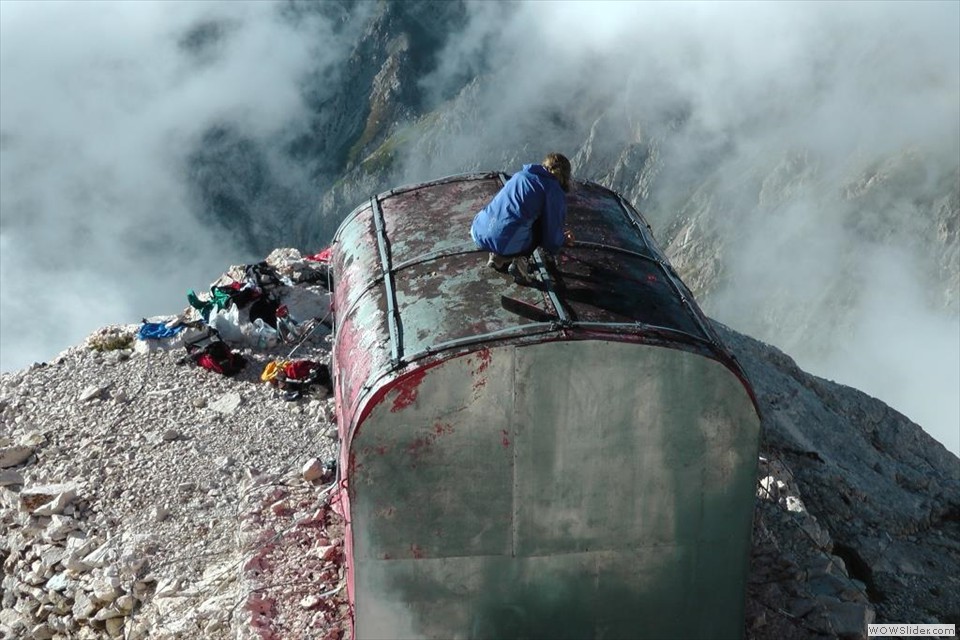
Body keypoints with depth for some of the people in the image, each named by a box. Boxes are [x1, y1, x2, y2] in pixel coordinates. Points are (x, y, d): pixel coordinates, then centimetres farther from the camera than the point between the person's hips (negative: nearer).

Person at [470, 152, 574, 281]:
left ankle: (497, 256, 11)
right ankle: (519, 260, -1)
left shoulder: (520, 175, 23)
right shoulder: (555, 192, 3)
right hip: (509, 245, -6)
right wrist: (563, 240, 31)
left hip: (478, 235, 6)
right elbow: (552, 234, 5)